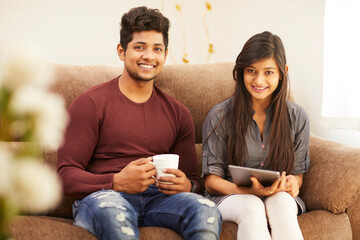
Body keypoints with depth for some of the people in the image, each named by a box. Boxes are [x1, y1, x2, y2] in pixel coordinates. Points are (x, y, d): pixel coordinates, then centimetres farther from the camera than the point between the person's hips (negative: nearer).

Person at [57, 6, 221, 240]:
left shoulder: (178, 113, 17)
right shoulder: (90, 104, 3)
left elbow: (192, 179, 22)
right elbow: (66, 175, -3)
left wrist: (187, 186, -5)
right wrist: (118, 182, -20)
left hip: (156, 198, 4)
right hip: (101, 196, -3)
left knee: (207, 211, -28)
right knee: (114, 213, -41)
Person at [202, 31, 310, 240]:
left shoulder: (297, 117, 4)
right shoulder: (220, 116, -4)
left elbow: (298, 174, 11)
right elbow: (211, 181, -4)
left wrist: (292, 183, -16)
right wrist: (250, 191, -23)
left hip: (279, 197, 2)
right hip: (230, 197, -2)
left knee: (282, 201, -34)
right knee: (251, 207, -37)